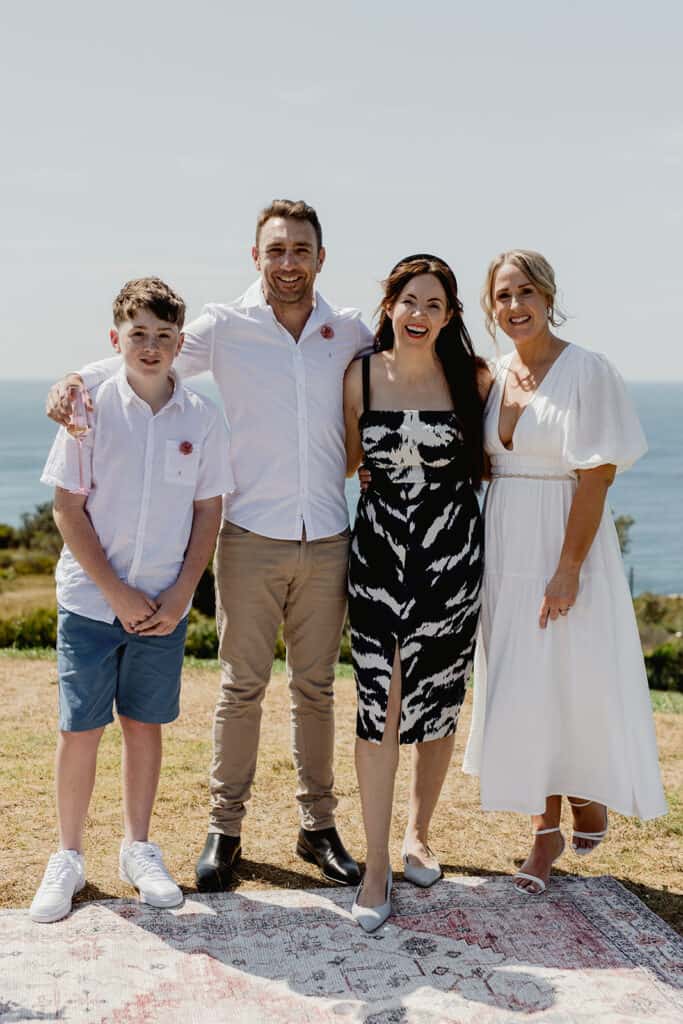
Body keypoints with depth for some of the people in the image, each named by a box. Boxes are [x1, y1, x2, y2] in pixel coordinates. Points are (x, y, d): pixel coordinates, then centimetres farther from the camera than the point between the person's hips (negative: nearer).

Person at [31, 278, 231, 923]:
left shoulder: (201, 419, 0)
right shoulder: (91, 409, -5)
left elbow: (208, 514, 5)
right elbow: (68, 510, -5)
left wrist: (179, 596, -5)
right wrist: (118, 594, -11)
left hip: (164, 605, 2)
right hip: (91, 600, -1)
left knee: (145, 723, 10)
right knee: (79, 729, 2)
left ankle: (138, 849, 25)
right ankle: (68, 857, 17)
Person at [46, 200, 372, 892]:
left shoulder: (349, 332, 6)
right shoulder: (226, 328, -1)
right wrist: (75, 381, -20)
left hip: (326, 541, 2)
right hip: (251, 538, -2)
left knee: (316, 687, 11)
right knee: (241, 687, 3)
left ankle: (318, 826, 23)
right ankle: (224, 828, 16)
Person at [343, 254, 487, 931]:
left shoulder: (472, 379, -2)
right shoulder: (360, 376, 0)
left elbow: (489, 461, 13)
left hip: (451, 555, 1)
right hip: (377, 553, 0)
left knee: (438, 703, 10)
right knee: (377, 708, -5)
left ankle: (418, 834, 31)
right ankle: (376, 866, 5)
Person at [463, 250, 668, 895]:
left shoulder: (587, 371, -10)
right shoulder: (493, 376, 7)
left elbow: (595, 478, -14)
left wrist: (569, 568, -18)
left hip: (564, 547, -5)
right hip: (506, 550, 5)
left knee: (574, 682, 2)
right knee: (522, 689, 8)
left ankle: (589, 793, 32)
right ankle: (545, 830, 21)